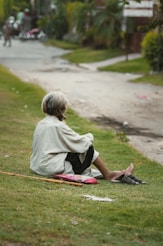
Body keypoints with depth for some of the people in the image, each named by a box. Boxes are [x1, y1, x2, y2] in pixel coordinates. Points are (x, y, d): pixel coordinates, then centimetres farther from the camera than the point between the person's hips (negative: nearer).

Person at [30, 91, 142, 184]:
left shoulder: (41, 124, 9)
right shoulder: (58, 126, -18)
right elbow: (81, 142, -13)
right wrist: (89, 136, 9)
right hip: (52, 168, -9)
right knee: (88, 147, -3)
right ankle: (108, 174, 9)